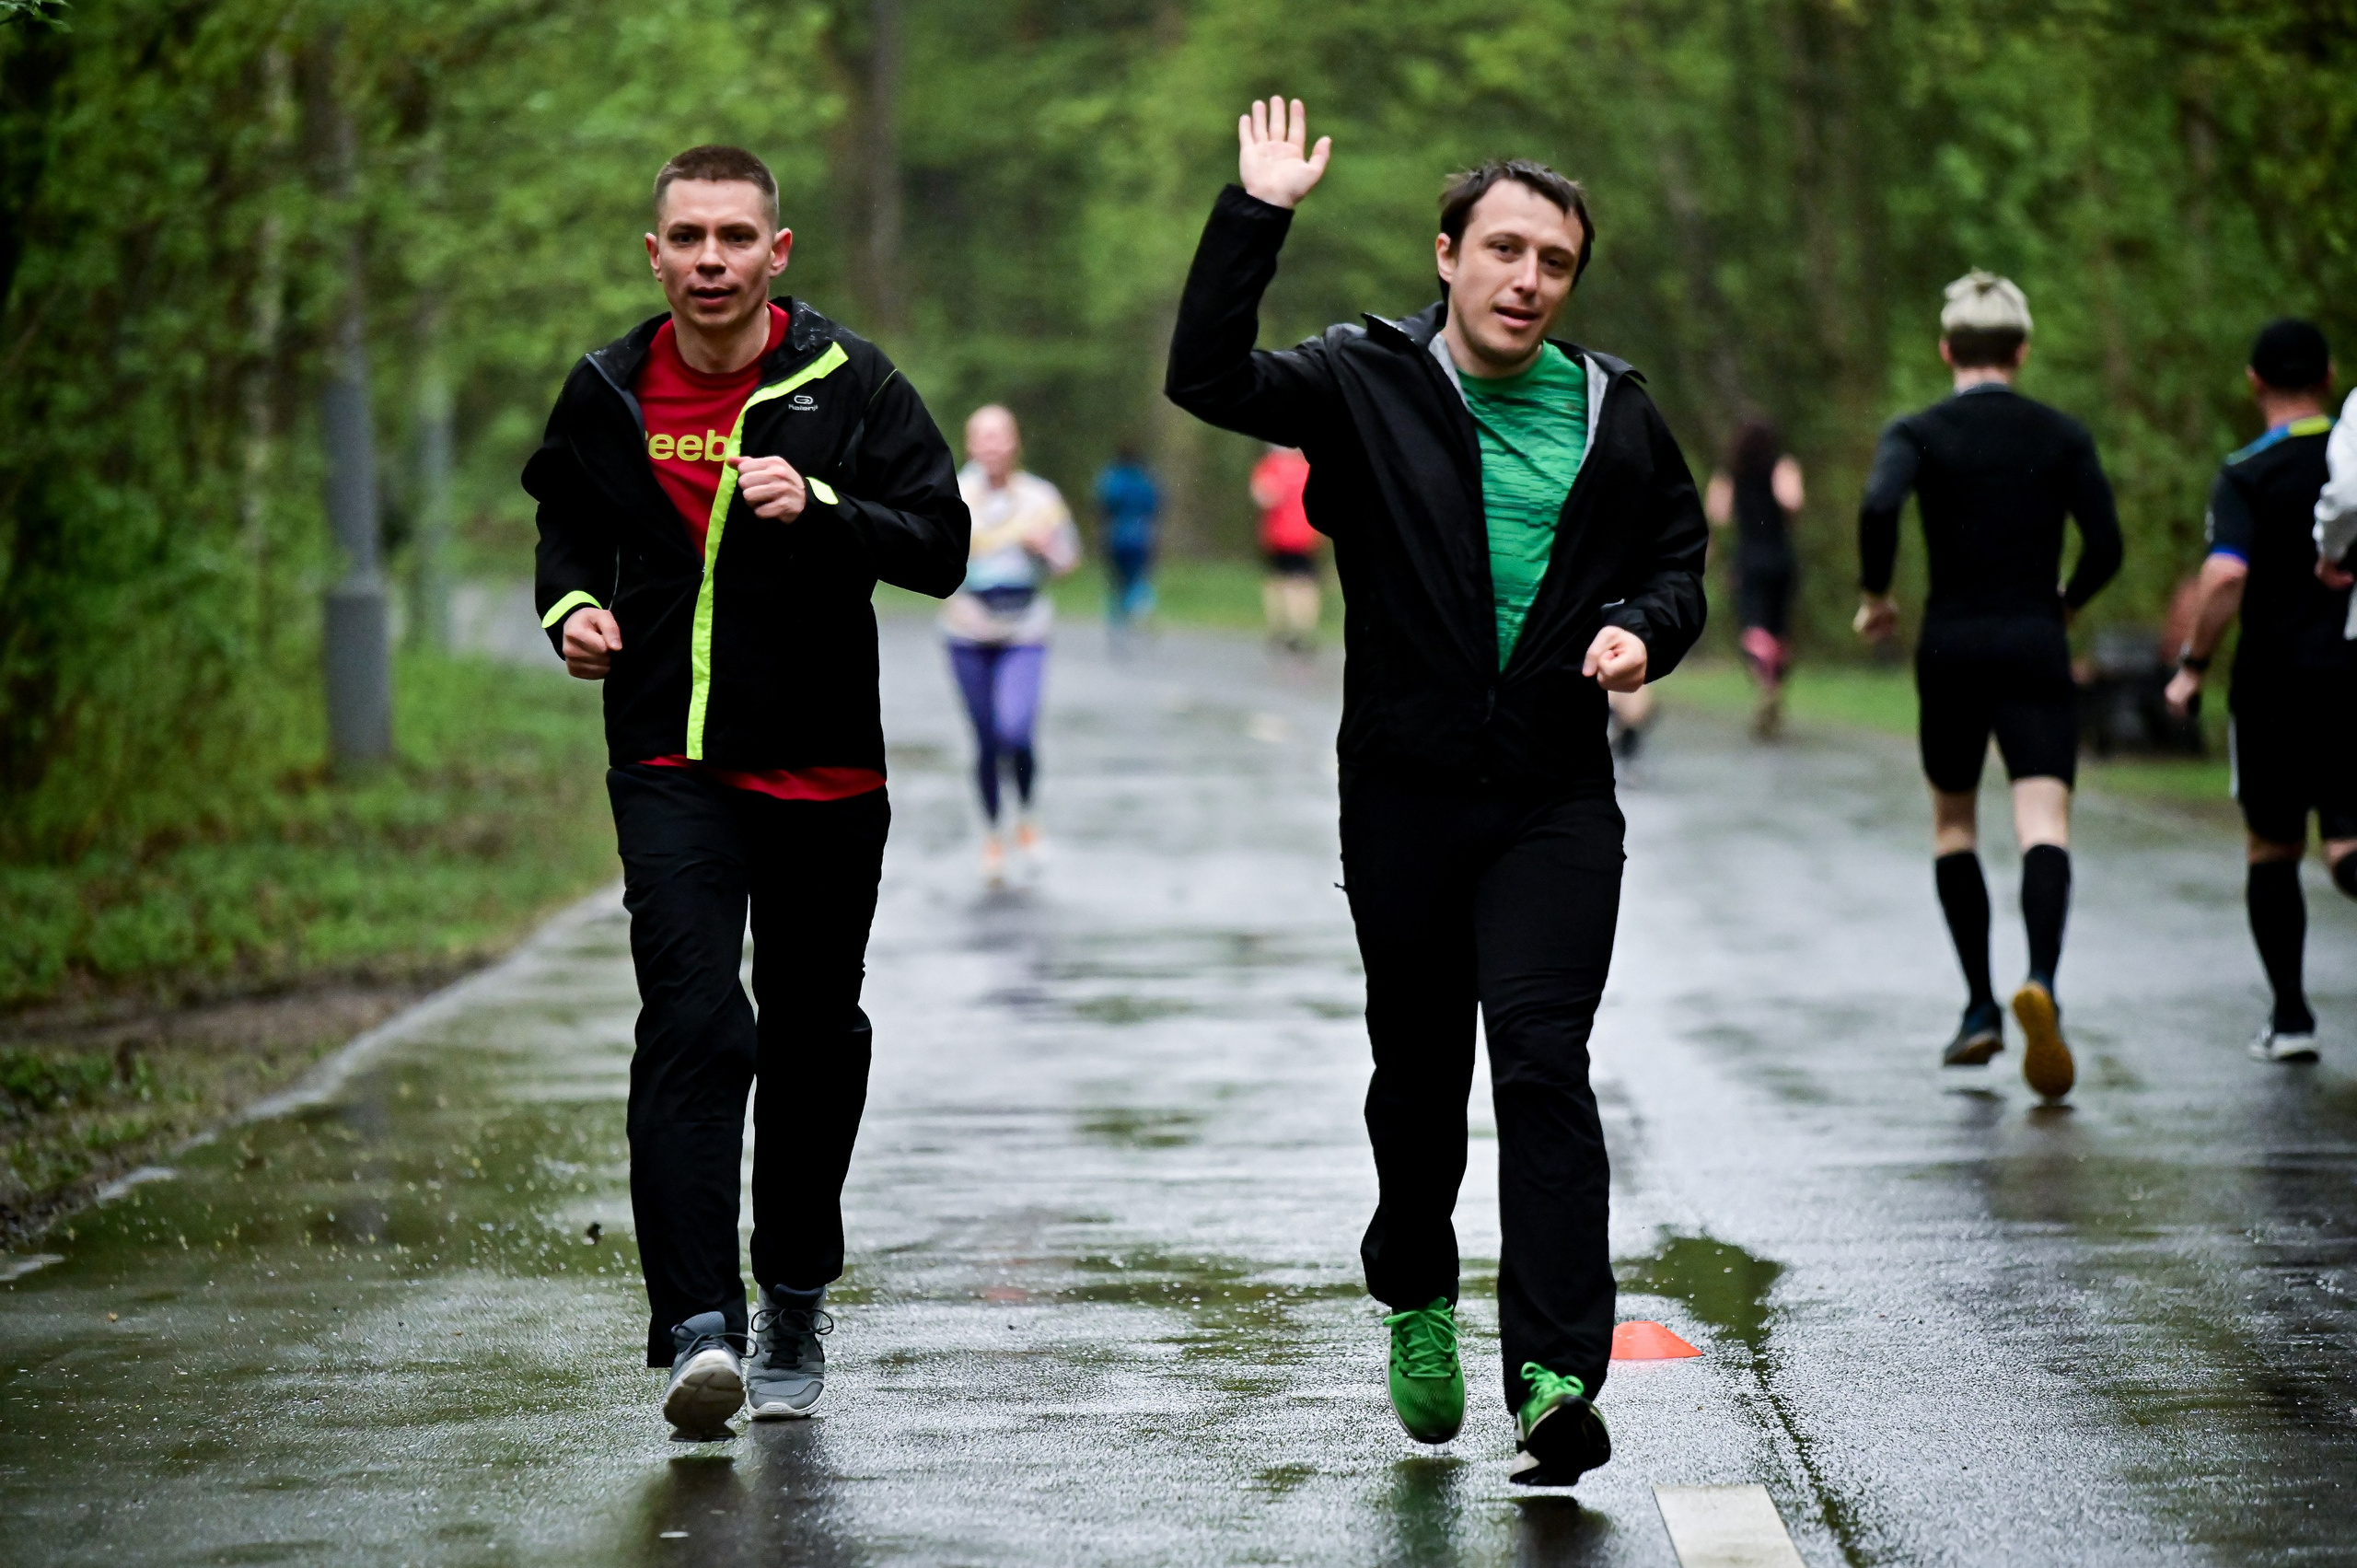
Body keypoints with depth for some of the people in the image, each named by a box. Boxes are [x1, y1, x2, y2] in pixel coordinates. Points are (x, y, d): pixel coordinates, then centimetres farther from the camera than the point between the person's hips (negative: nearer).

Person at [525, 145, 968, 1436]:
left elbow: (940, 546, -7)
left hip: (825, 769, 1)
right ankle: (697, 1326, -23)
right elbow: (570, 528, 20)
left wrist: (820, 506, -24)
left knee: (813, 1043, 11)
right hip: (671, 764, 0)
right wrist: (571, 609, -1)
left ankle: (795, 1306, 30)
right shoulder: (607, 395, 3)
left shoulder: (849, 386, -3)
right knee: (692, 1026, -17)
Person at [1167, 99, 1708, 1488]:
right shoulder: (1367, 383, -1)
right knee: (1419, 1071, 11)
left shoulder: (1613, 414, 5)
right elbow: (1209, 377, -16)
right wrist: (1259, 212, -21)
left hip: (1557, 803, 0)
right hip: (1405, 796, 0)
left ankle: (1559, 1383, -17)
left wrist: (1643, 629, -3)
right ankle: (1417, 1298, 38)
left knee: (1543, 1063, -12)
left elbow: (1679, 554, 19)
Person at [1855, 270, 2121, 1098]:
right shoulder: (2063, 436, 5)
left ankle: (1981, 1008, 16)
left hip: (1950, 647, 0)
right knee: (2043, 825, -9)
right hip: (2036, 649, 0)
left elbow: (1879, 506, -19)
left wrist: (1875, 594, -4)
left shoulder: (1918, 432, 0)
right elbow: (2106, 545, -1)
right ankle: (2041, 983, -35)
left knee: (1953, 824, 18)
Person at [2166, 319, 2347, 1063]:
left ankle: (2290, 1016, 11)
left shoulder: (2246, 475, -9)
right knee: (2346, 843, 4)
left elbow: (2226, 576, -22)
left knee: (2273, 850, 12)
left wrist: (2192, 666, -12)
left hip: (2275, 682, -2)